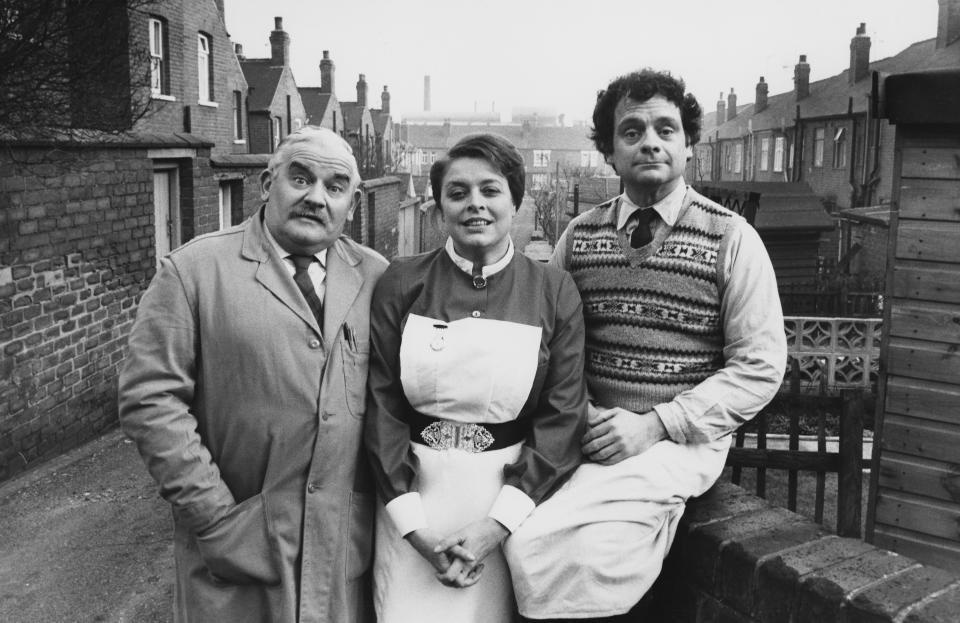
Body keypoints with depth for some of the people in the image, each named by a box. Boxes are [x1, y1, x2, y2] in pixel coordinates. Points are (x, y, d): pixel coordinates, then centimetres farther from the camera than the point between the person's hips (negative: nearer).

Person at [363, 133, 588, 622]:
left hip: (508, 497, 0)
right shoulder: (401, 284, -1)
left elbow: (564, 416, -6)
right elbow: (381, 406, -4)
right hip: (412, 496, 1)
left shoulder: (554, 292, -2)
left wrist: (497, 524, -13)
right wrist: (415, 525, -10)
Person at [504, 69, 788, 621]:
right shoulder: (579, 235, 9)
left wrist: (655, 426, -13)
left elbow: (761, 366, -4)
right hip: (588, 434, 4)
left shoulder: (732, 239, -1)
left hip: (680, 441, -3)